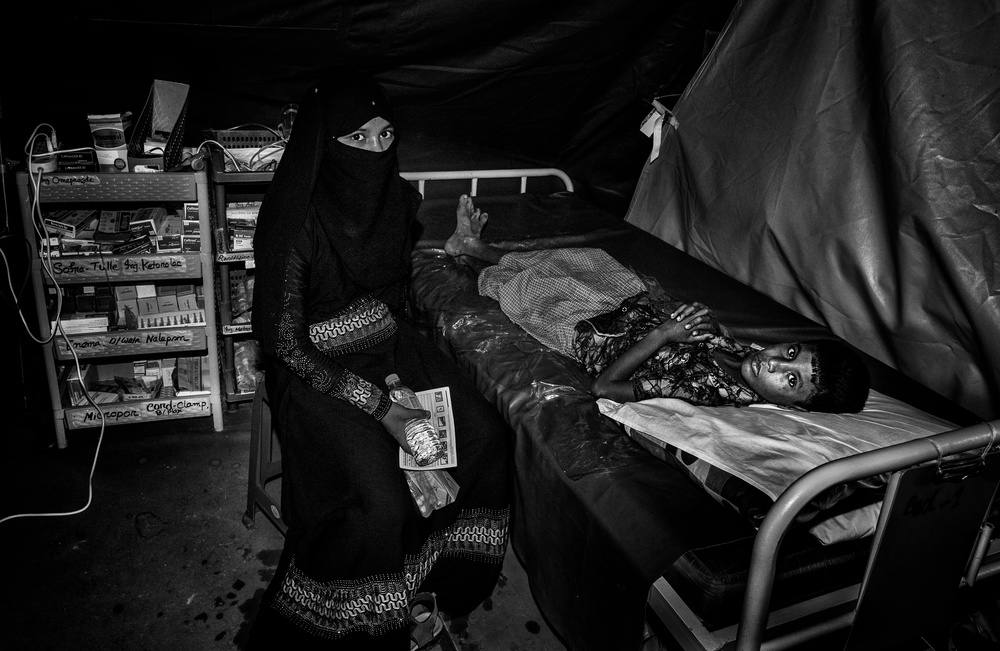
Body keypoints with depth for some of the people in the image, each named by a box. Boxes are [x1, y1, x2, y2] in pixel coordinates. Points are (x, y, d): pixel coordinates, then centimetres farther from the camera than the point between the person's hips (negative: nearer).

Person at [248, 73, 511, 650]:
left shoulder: (399, 198, -4)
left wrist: (403, 372, 0)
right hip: (318, 367, -6)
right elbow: (284, 342, -18)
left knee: (486, 436, -12)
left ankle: (445, 578, 11)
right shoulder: (297, 221, -22)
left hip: (389, 344, 6)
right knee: (381, 498, -25)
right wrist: (378, 406, -23)